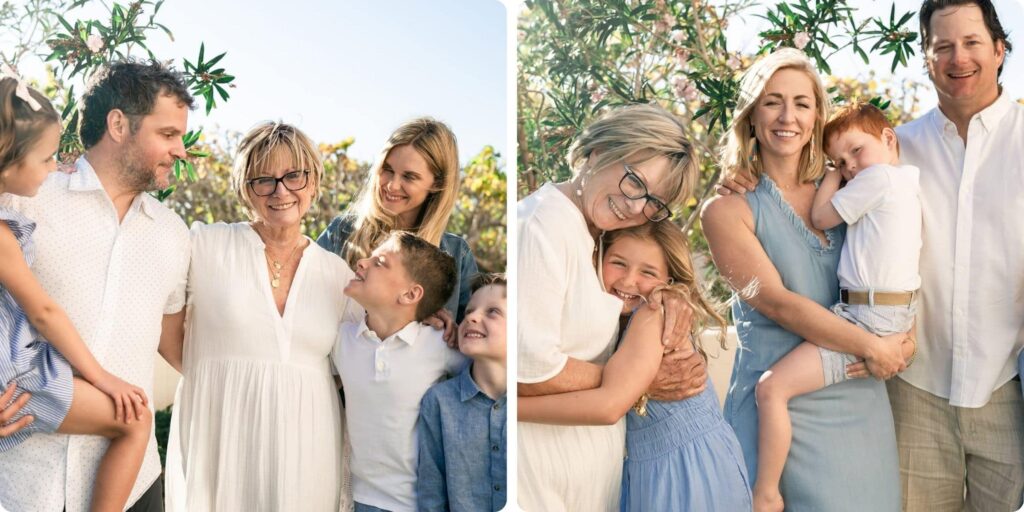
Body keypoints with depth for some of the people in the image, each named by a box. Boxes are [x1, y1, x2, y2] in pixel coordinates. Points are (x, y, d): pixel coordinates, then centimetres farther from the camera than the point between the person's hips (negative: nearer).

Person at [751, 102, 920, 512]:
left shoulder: (878, 176, -12)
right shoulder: (907, 181, 17)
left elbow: (820, 217, -6)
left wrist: (832, 173, 6)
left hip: (868, 321, -11)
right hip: (897, 317, 11)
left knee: (772, 386, -18)